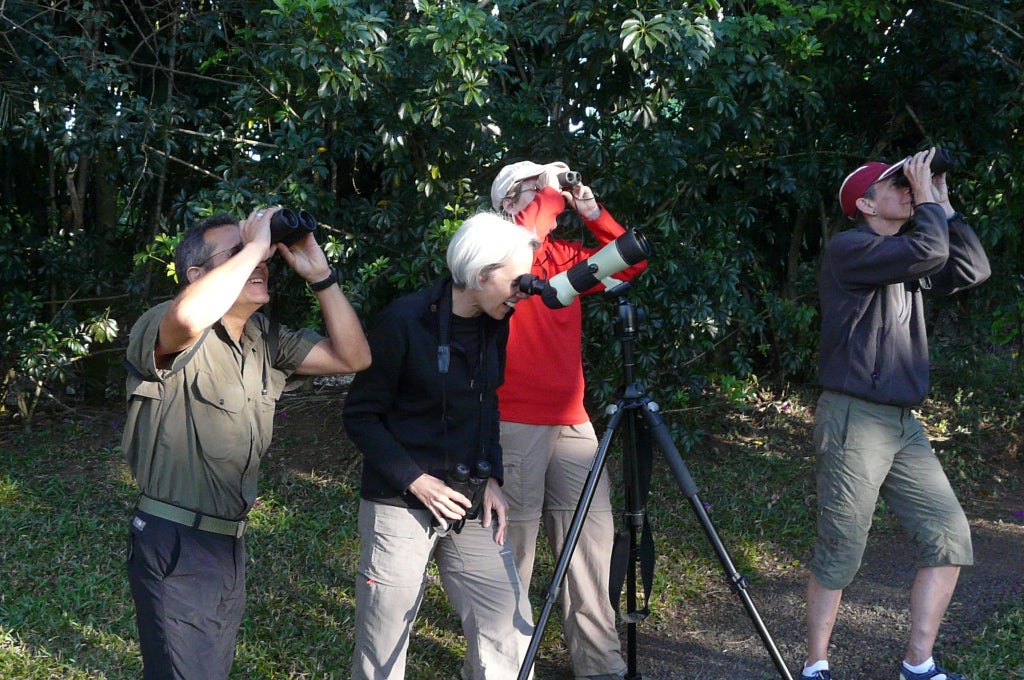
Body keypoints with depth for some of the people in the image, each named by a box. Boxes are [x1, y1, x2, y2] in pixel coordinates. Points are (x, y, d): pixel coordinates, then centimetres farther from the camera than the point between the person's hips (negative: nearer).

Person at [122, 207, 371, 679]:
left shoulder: (265, 340, 7)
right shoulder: (163, 330, -18)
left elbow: (352, 356, 7)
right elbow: (191, 316, -43)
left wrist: (320, 275, -4)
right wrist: (254, 245, -29)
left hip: (230, 541, 8)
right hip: (174, 547, -8)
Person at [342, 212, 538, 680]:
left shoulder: (495, 325, 3)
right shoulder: (404, 320, -15)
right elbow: (360, 416, -9)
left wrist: (493, 478, 1)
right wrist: (415, 480, -16)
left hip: (470, 504, 5)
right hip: (401, 503, -5)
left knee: (510, 632, 0)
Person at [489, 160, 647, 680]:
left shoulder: (564, 255, 16)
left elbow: (629, 264, 17)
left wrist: (593, 215, 7)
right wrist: (551, 192, -11)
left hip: (571, 421, 6)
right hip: (513, 425, -6)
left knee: (591, 536, 3)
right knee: (513, 544, 0)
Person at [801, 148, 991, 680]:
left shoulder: (905, 260, 18)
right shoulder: (848, 249, -9)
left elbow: (972, 271, 13)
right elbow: (929, 252, -21)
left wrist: (944, 205, 11)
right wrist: (927, 198, -6)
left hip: (902, 423, 8)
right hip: (853, 418, -8)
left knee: (949, 536, 1)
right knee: (840, 553, -3)